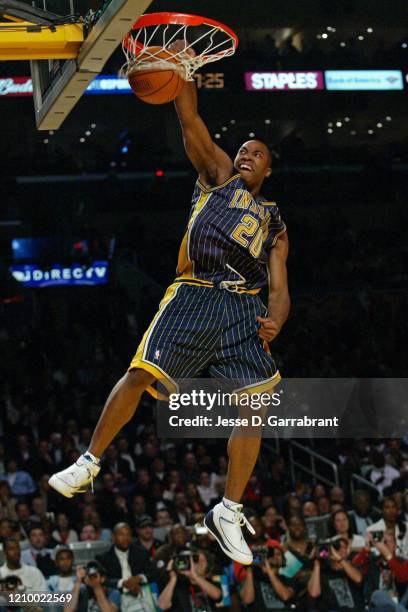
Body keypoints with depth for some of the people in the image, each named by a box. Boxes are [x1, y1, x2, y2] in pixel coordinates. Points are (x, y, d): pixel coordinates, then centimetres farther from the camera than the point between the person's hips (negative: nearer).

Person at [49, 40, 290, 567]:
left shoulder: (274, 224, 27)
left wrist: (275, 321, -7)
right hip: (194, 293, -3)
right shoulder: (218, 176, 22)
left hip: (243, 307, 3)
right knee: (141, 374, -16)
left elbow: (279, 288, 15)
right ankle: (89, 463, 0)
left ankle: (228, 513, -3)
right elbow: (190, 121, 9)